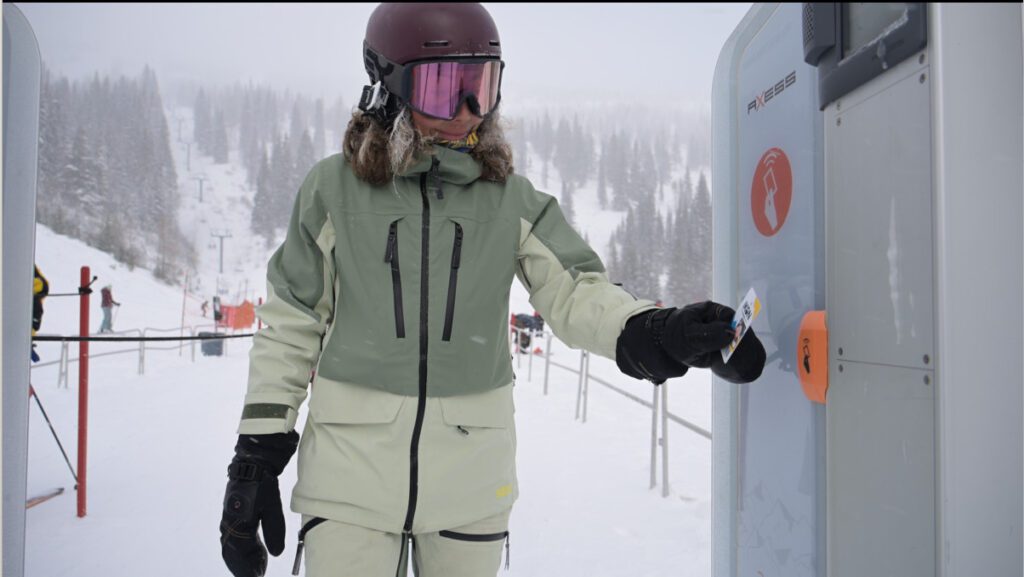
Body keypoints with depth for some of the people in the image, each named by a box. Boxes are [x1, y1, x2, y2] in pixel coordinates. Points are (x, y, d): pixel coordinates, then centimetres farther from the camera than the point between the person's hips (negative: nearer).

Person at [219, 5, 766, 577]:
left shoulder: (512, 198, 1)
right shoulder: (335, 187, -1)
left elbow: (575, 290, -6)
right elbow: (290, 326, 3)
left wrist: (654, 332, -27)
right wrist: (257, 454, 1)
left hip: (472, 478, 2)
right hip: (352, 466, -1)